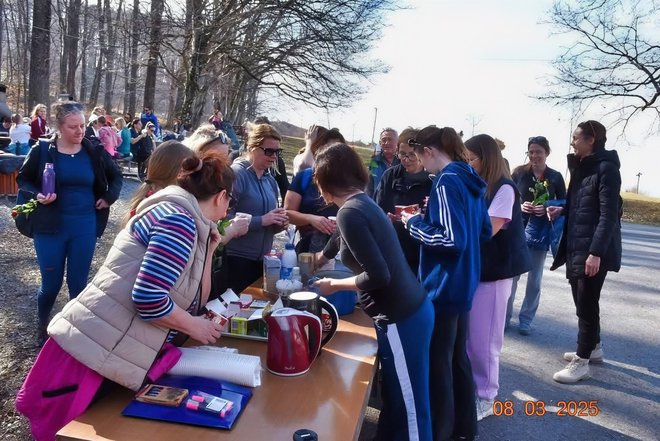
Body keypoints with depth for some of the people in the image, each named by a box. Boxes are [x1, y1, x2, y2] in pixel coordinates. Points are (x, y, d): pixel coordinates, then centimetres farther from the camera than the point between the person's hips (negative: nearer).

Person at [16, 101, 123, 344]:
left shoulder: (94, 152, -1)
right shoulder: (42, 151, -5)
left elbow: (116, 175, 15)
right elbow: (23, 179, 8)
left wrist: (109, 198, 2)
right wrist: (36, 194, -11)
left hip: (85, 226, 1)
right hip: (50, 227, -1)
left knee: (78, 284, 8)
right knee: (51, 284, 7)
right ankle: (42, 326, 34)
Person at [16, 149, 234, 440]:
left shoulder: (182, 221, 14)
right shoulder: (178, 219, -17)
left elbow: (195, 302, 16)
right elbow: (148, 297, -27)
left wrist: (207, 249, 9)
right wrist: (195, 326, -12)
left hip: (117, 356, 9)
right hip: (94, 354, -9)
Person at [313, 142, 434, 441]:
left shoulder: (349, 213, -17)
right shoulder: (364, 203, 10)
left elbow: (378, 275, -22)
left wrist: (334, 285, -6)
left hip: (401, 319, -9)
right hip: (411, 310, 9)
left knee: (409, 408, 7)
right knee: (394, 398, 23)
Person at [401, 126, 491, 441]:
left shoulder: (446, 182, -18)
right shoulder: (469, 179, 10)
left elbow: (452, 239, -24)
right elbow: (484, 231, 17)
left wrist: (414, 223, -12)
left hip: (444, 287, -9)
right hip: (462, 285, 10)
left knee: (437, 363, 5)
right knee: (457, 357, 20)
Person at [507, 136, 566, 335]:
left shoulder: (555, 177, 0)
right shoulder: (519, 172, 0)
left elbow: (564, 205, 4)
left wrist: (547, 209, -15)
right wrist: (520, 206, -16)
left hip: (541, 232, 0)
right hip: (517, 229, 0)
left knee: (534, 278, 8)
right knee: (511, 274, 0)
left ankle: (526, 319, 20)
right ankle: (505, 316, 14)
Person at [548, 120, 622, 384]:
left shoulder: (606, 168, -13)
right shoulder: (581, 167, 13)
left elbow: (609, 214, -19)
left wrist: (596, 252, -24)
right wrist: (561, 210, 5)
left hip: (594, 250, -8)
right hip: (576, 246, 9)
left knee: (586, 304, -1)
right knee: (583, 301, 18)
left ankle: (582, 362, 9)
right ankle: (593, 347, 35)